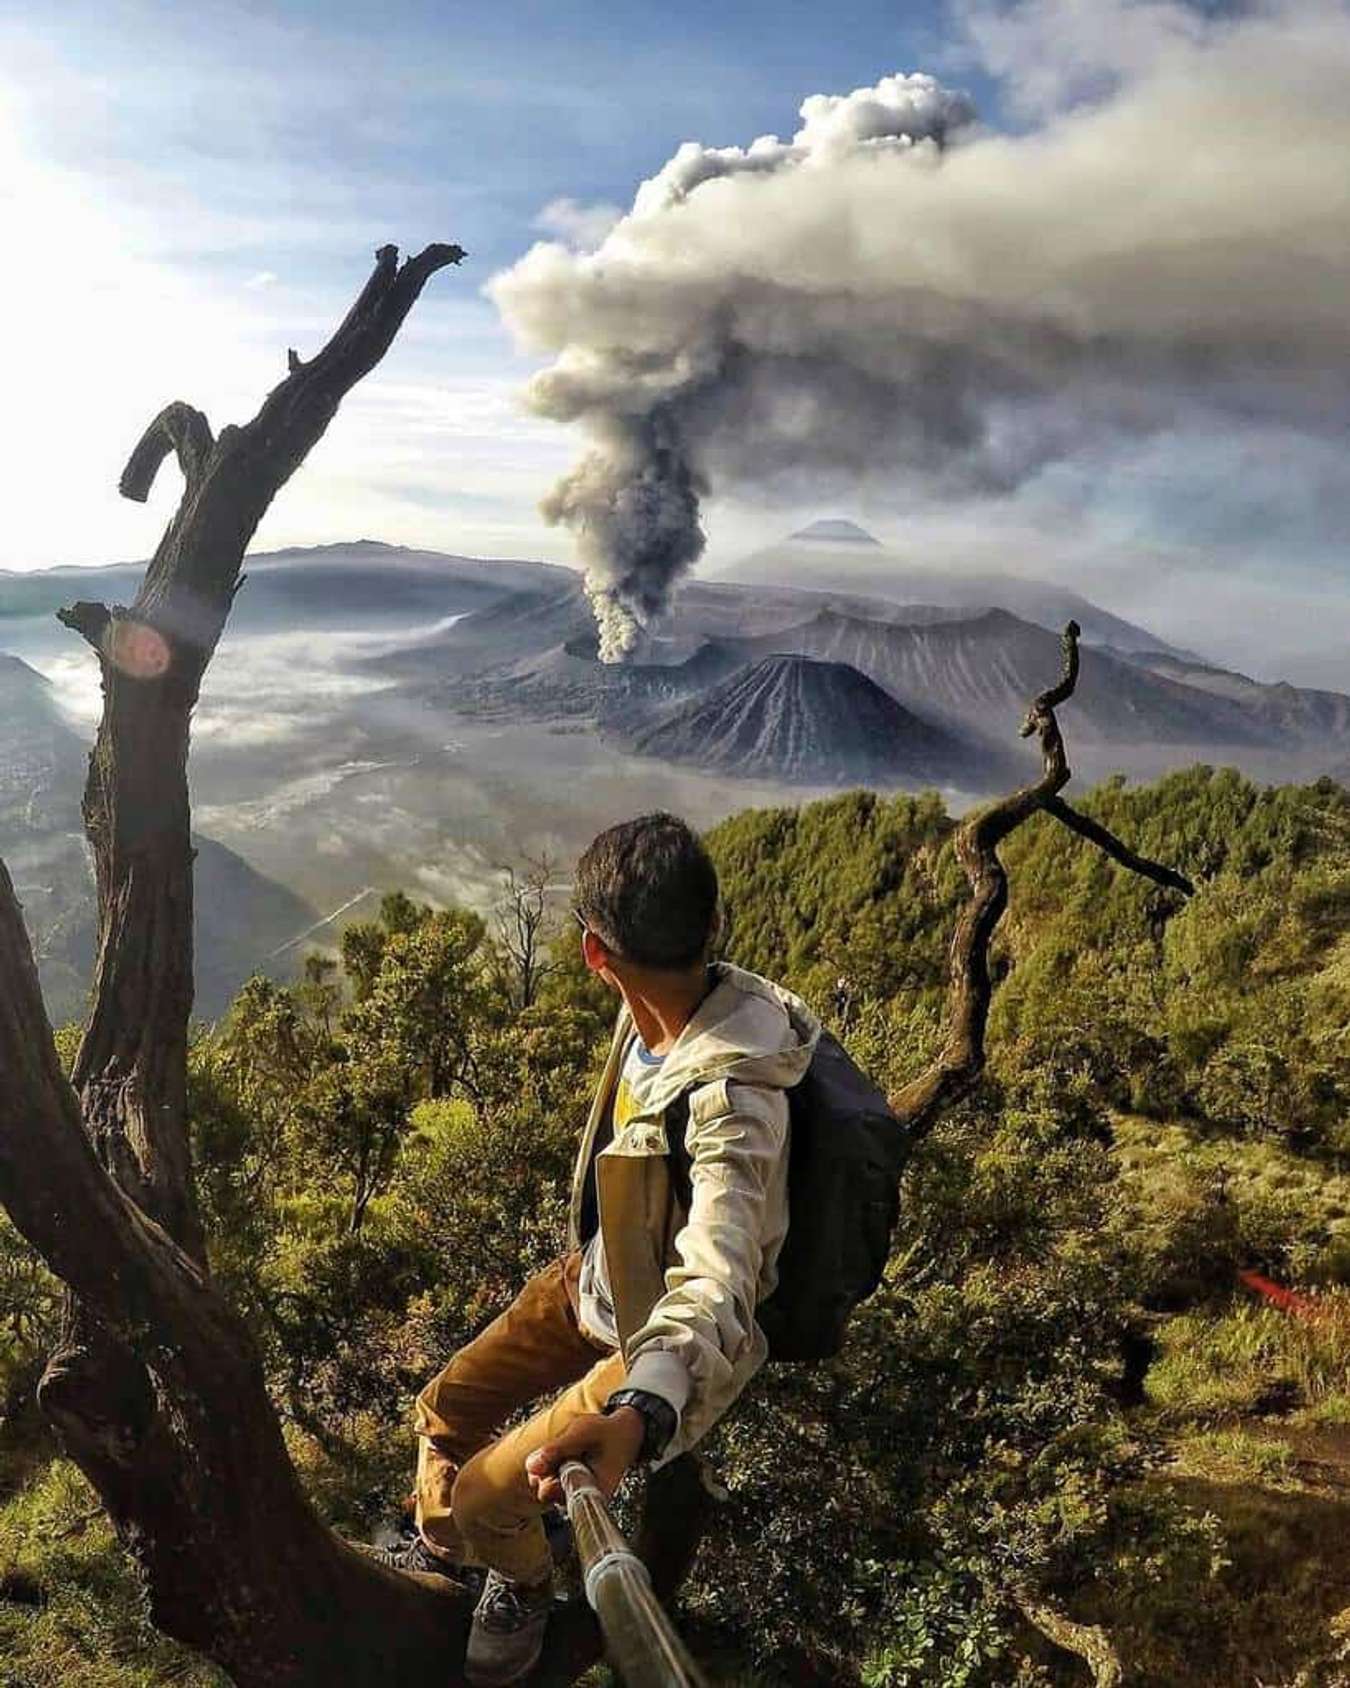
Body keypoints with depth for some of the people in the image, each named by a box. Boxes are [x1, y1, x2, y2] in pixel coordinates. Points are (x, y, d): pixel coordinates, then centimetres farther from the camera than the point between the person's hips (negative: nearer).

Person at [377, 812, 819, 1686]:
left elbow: (715, 1284, -50)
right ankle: (438, 1551, 47)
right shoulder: (654, 1015, -15)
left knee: (487, 1492, -4)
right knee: (448, 1408, 14)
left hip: (656, 1339, -7)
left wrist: (638, 1411, -69)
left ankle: (525, 1588, 32)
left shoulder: (731, 1100, -40)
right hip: (592, 1278, 7)